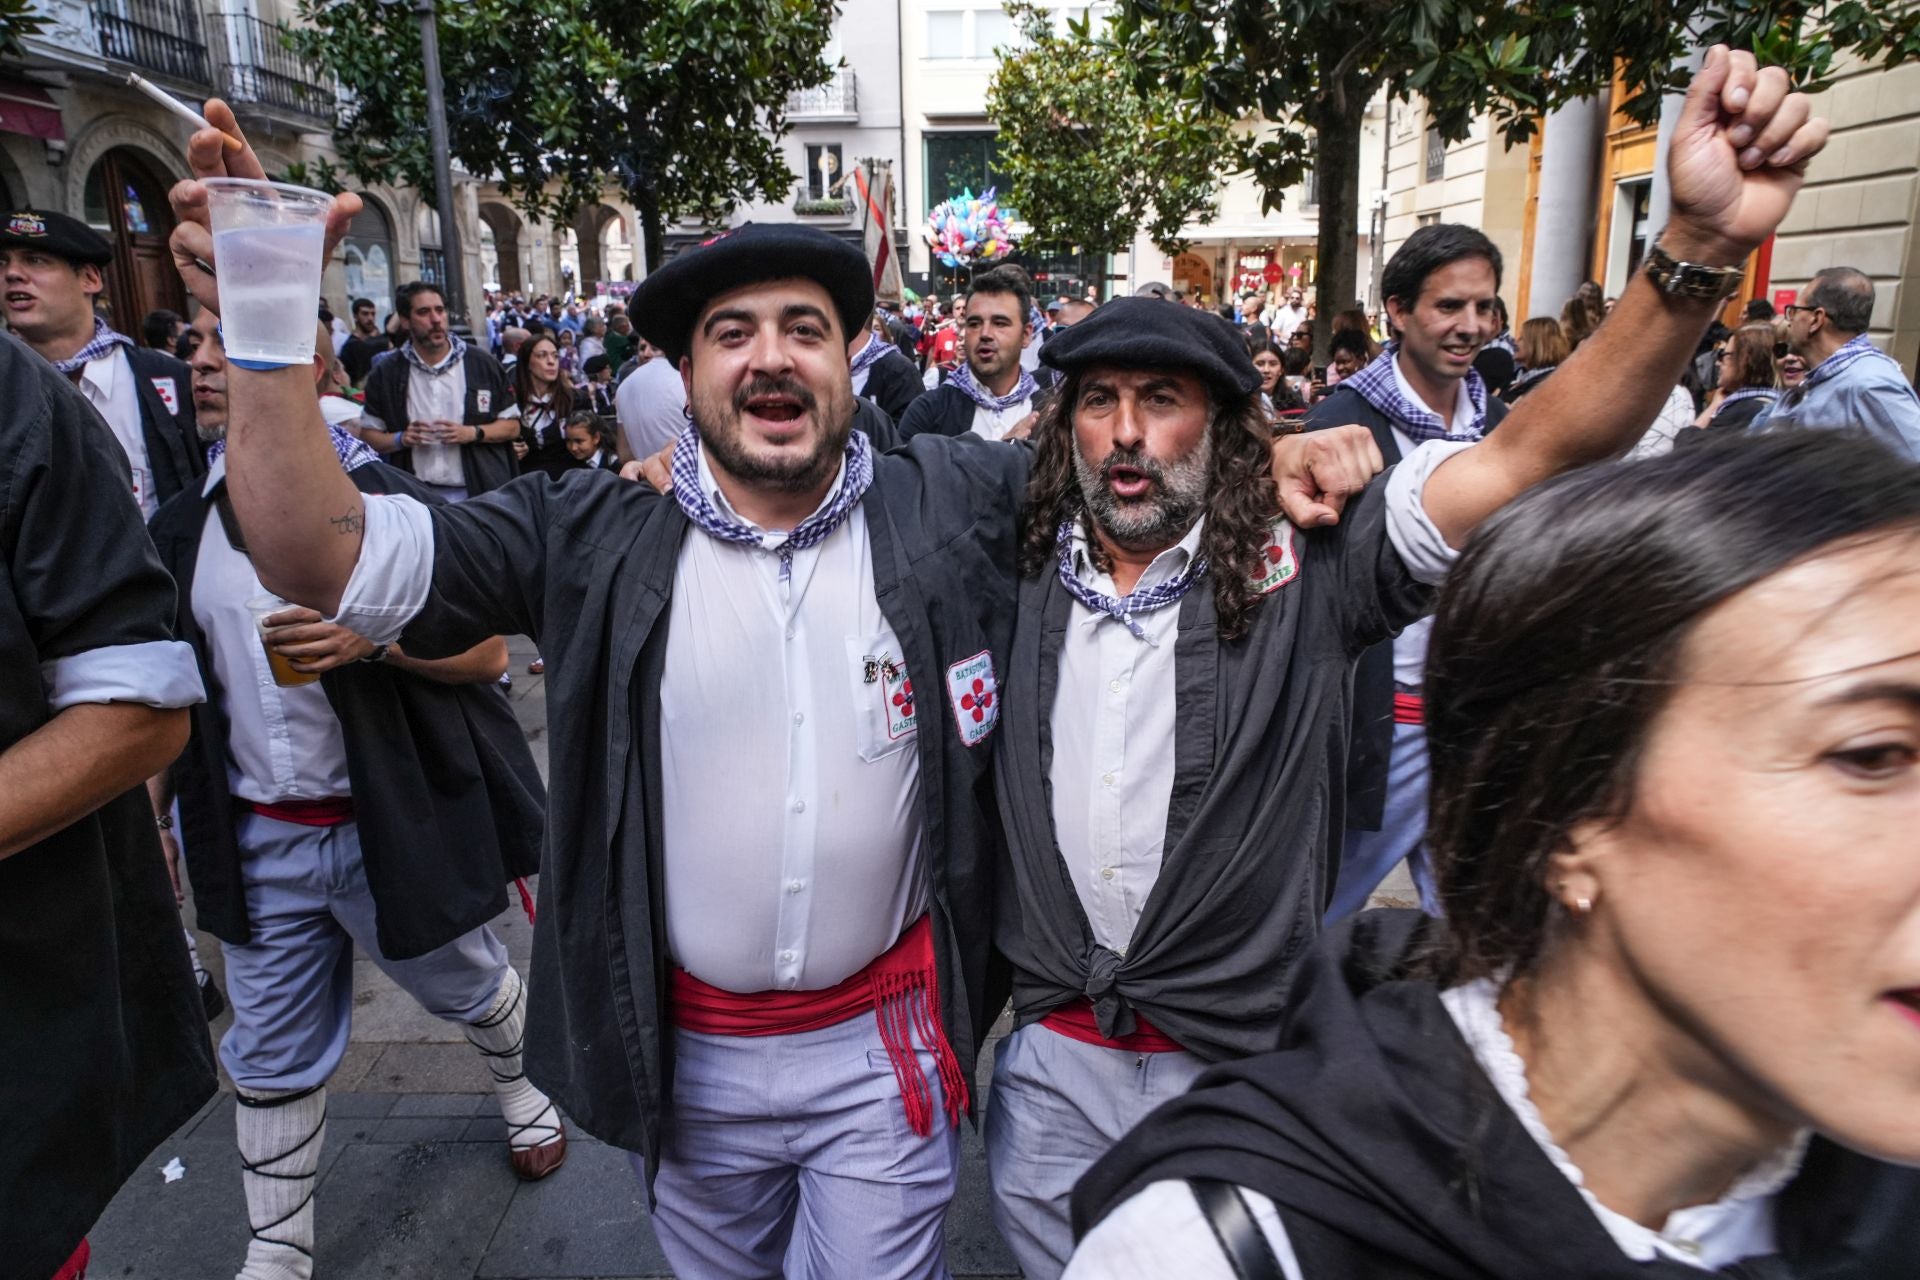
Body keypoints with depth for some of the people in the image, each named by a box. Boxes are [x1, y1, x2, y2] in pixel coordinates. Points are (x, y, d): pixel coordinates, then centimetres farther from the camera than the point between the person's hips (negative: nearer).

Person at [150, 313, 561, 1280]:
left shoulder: (387, 504, -13)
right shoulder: (185, 526, 3)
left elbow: (487, 654, -11)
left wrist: (376, 636, -27)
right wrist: (159, 814, 13)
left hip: (393, 826, -4)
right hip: (256, 839, 5)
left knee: (468, 988, 18)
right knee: (271, 1058, 16)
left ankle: (523, 1088, 49)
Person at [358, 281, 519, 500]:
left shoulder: (482, 364, 2)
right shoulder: (385, 374, 4)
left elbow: (512, 426, 4)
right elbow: (370, 435, 10)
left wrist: (473, 433, -13)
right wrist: (400, 439, -11)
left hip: (480, 492, 0)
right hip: (416, 496, 1)